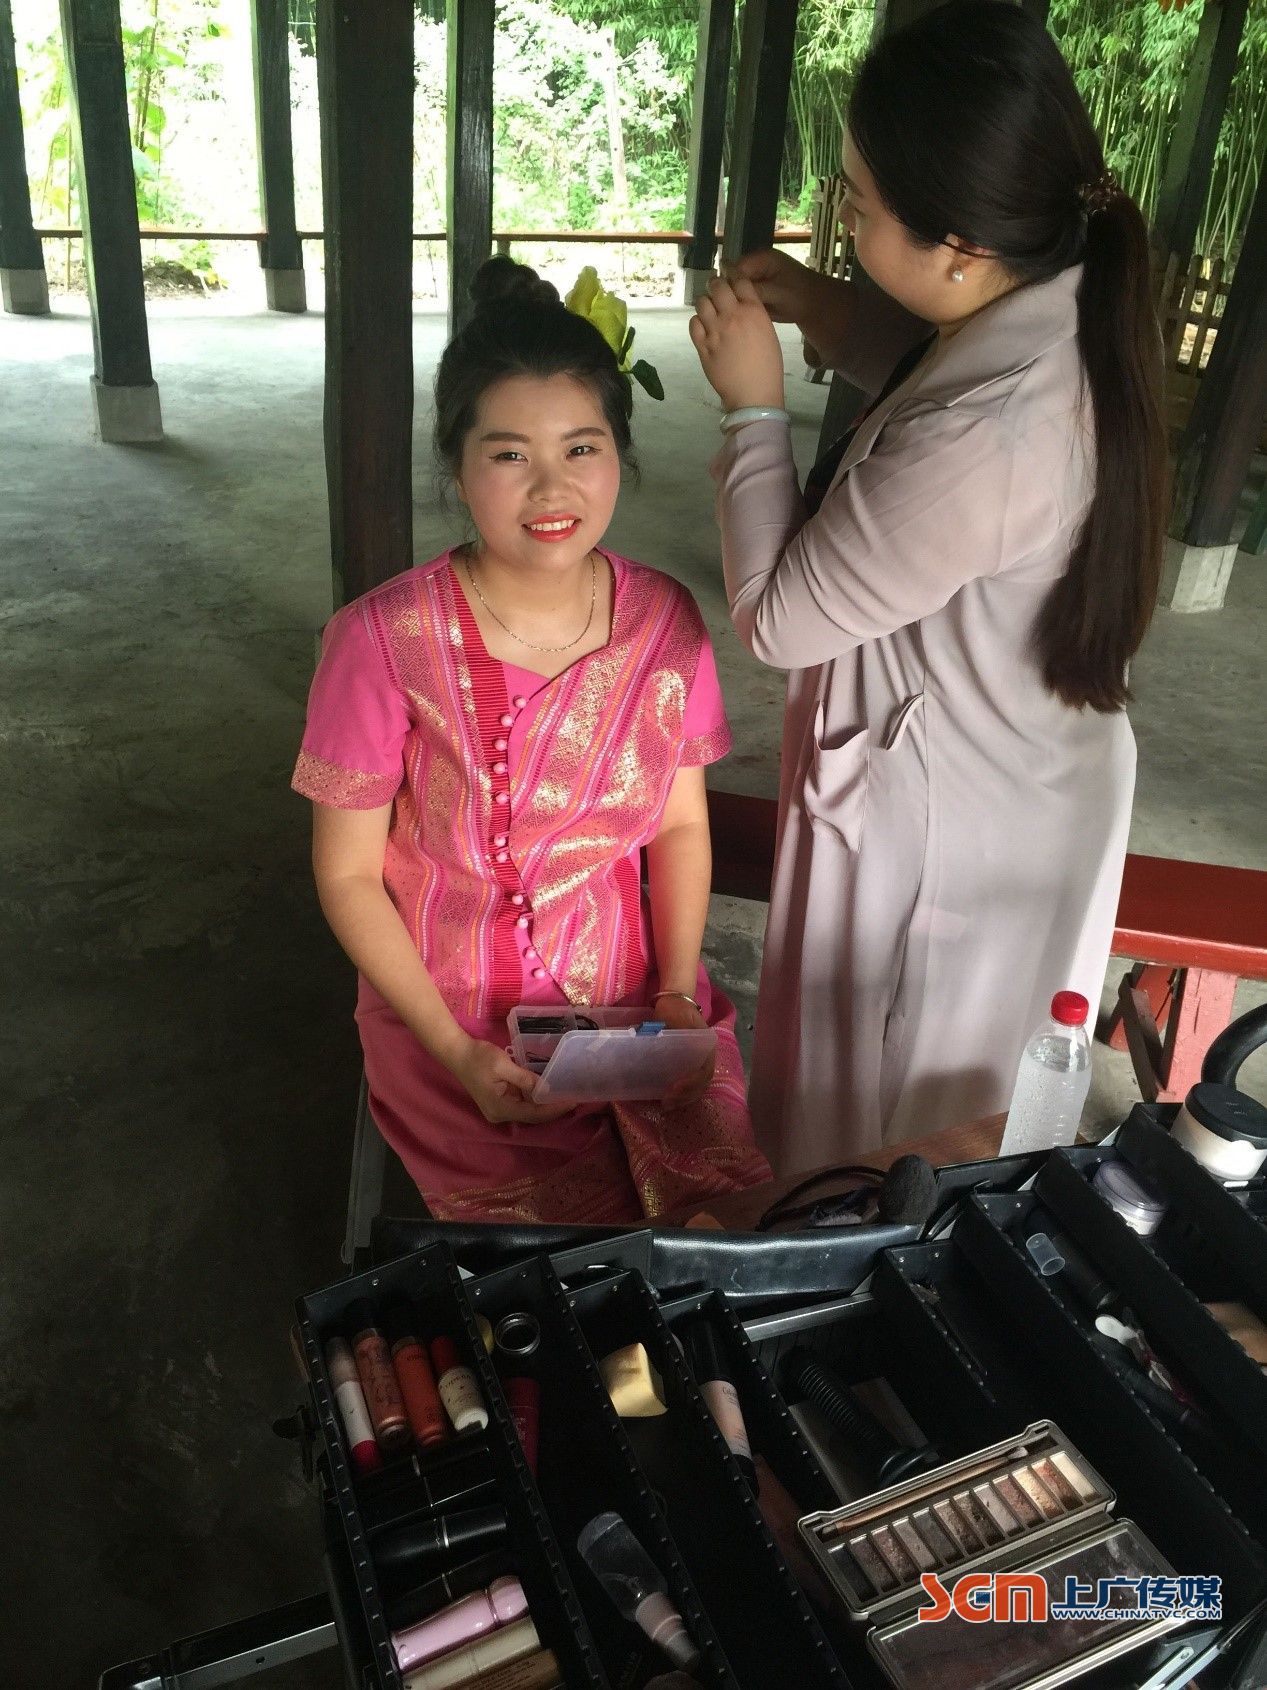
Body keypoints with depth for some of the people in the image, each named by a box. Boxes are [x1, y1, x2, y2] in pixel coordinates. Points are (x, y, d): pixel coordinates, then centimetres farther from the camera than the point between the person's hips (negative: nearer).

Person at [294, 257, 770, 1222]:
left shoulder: (665, 621, -4)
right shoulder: (386, 641, -16)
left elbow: (681, 826, 6)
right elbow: (348, 873, -7)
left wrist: (677, 991, -6)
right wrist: (458, 1054, -13)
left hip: (632, 994, 3)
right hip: (451, 1017, -3)